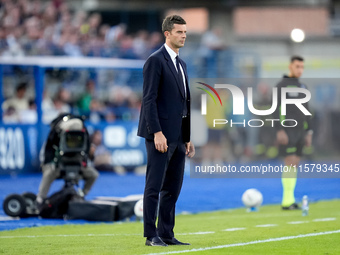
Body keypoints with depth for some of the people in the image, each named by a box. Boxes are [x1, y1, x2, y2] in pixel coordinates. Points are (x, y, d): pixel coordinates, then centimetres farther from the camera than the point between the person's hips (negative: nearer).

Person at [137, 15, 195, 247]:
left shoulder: (182, 64, 18)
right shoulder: (156, 61, -8)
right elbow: (149, 100, -14)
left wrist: (188, 138, 16)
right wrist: (157, 133, -21)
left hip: (178, 136, 8)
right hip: (161, 134, -8)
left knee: (173, 188, 9)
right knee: (154, 186, -4)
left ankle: (167, 234, 13)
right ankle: (151, 236, -2)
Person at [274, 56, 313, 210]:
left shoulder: (303, 87, 17)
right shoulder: (281, 86, -6)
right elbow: (276, 109, -12)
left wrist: (309, 132, 16)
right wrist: (280, 130, -20)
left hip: (299, 131, 7)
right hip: (287, 132, -7)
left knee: (294, 165, 5)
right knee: (291, 163, -13)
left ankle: (289, 200, 8)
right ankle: (287, 200, -12)